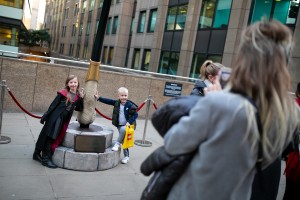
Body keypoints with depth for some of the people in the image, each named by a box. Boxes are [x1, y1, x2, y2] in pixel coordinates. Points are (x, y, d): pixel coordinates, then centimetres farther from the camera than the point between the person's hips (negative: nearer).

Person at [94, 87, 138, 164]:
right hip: (119, 125, 4)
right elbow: (108, 101, 1)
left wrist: (129, 122, -20)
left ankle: (118, 143, -11)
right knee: (123, 141, 9)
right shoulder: (116, 103, 0)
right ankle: (126, 156, 25)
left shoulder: (130, 105, -12)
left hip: (127, 126, -4)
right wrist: (98, 98, -4)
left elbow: (135, 114, -11)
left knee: (123, 130, -36)